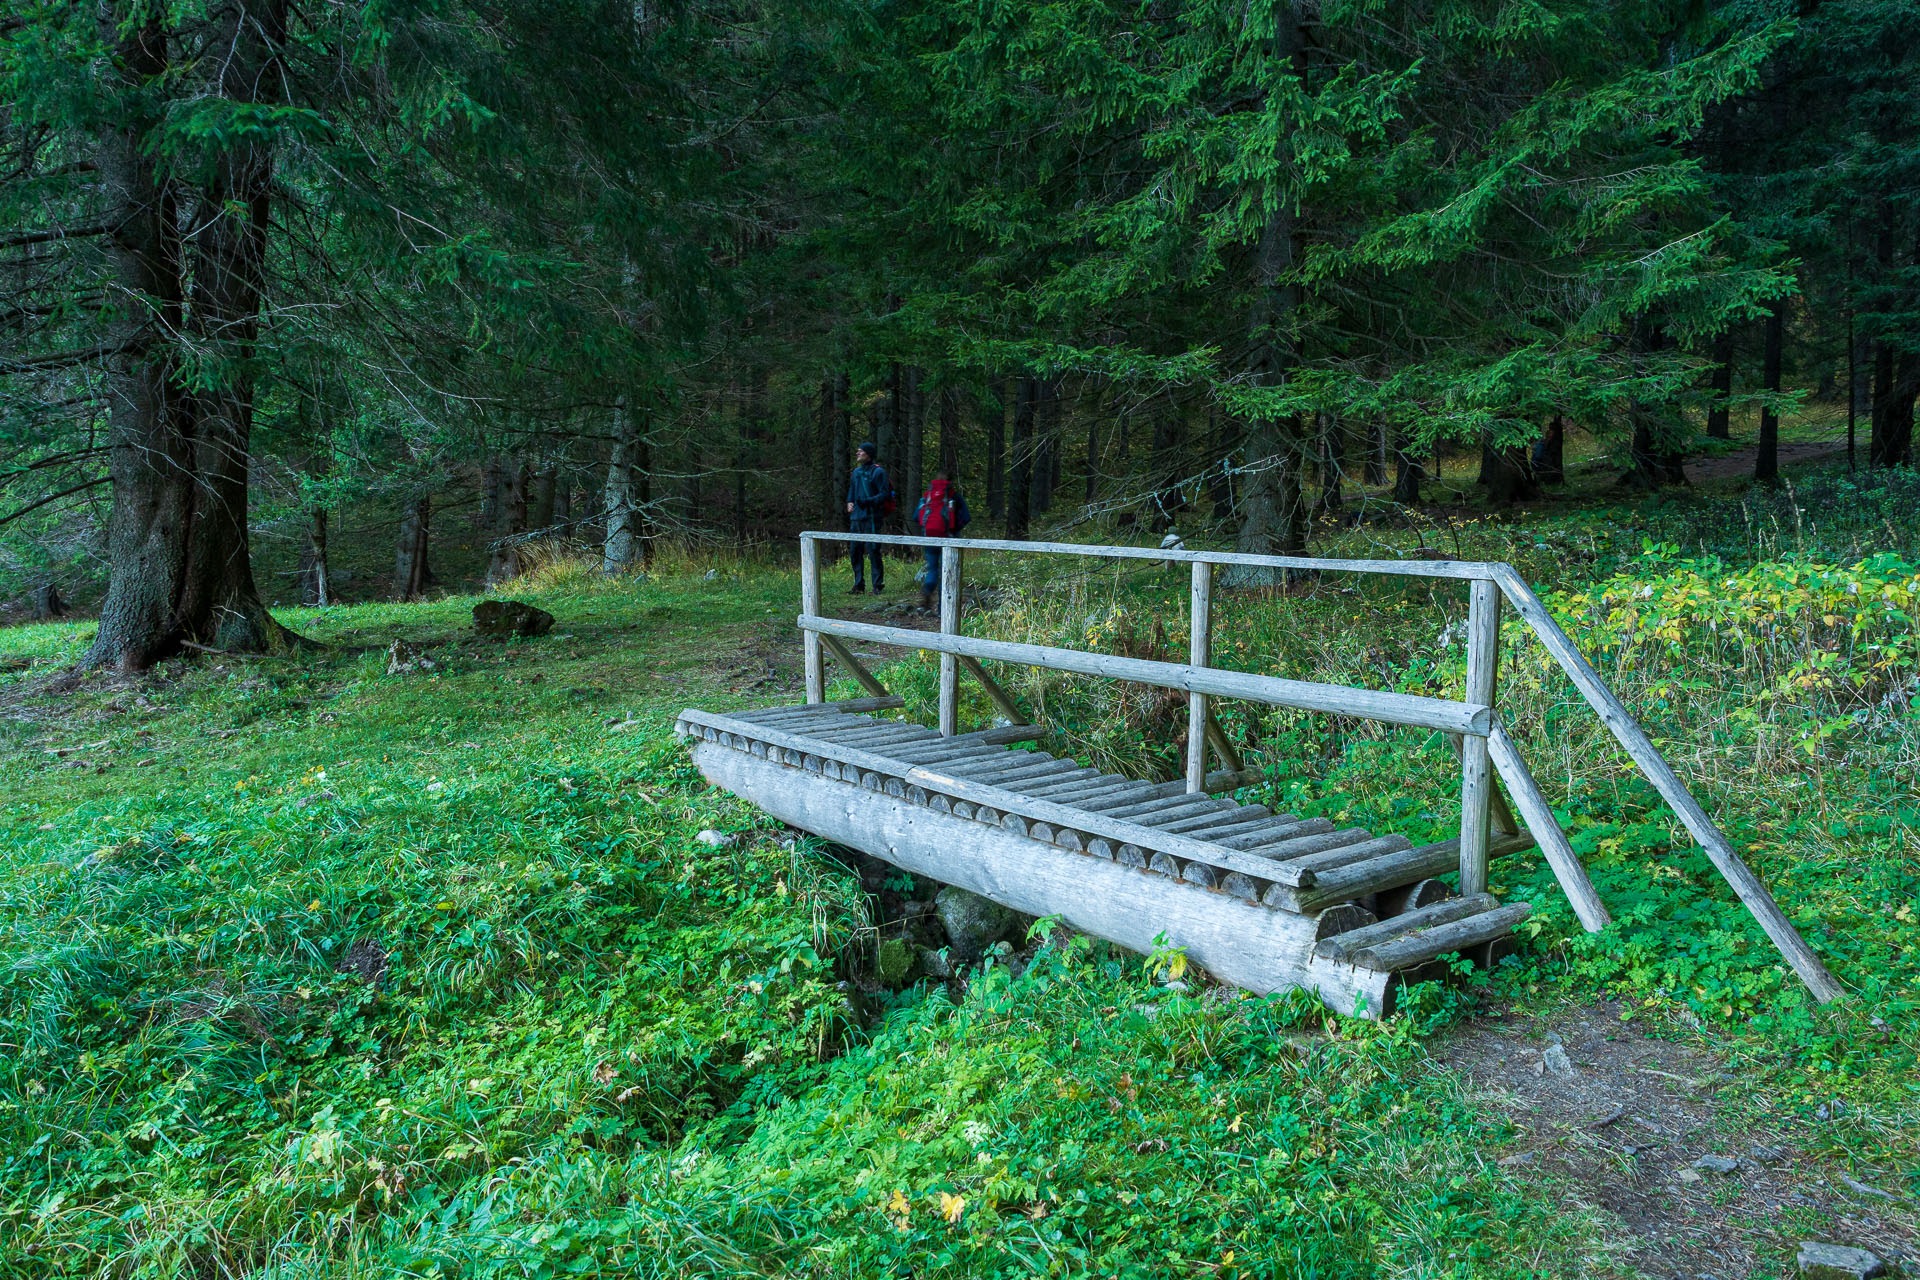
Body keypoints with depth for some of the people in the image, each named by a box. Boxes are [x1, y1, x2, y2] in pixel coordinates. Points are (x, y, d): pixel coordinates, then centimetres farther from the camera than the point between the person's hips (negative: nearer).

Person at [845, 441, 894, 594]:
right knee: (855, 551, 8)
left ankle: (878, 585, -2)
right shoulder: (857, 471, 16)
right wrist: (850, 502, 8)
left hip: (871, 517, -7)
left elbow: (885, 494, -10)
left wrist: (868, 501, -20)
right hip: (856, 517, 7)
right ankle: (859, 585, 16)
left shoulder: (878, 471, -6)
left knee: (873, 550, -8)